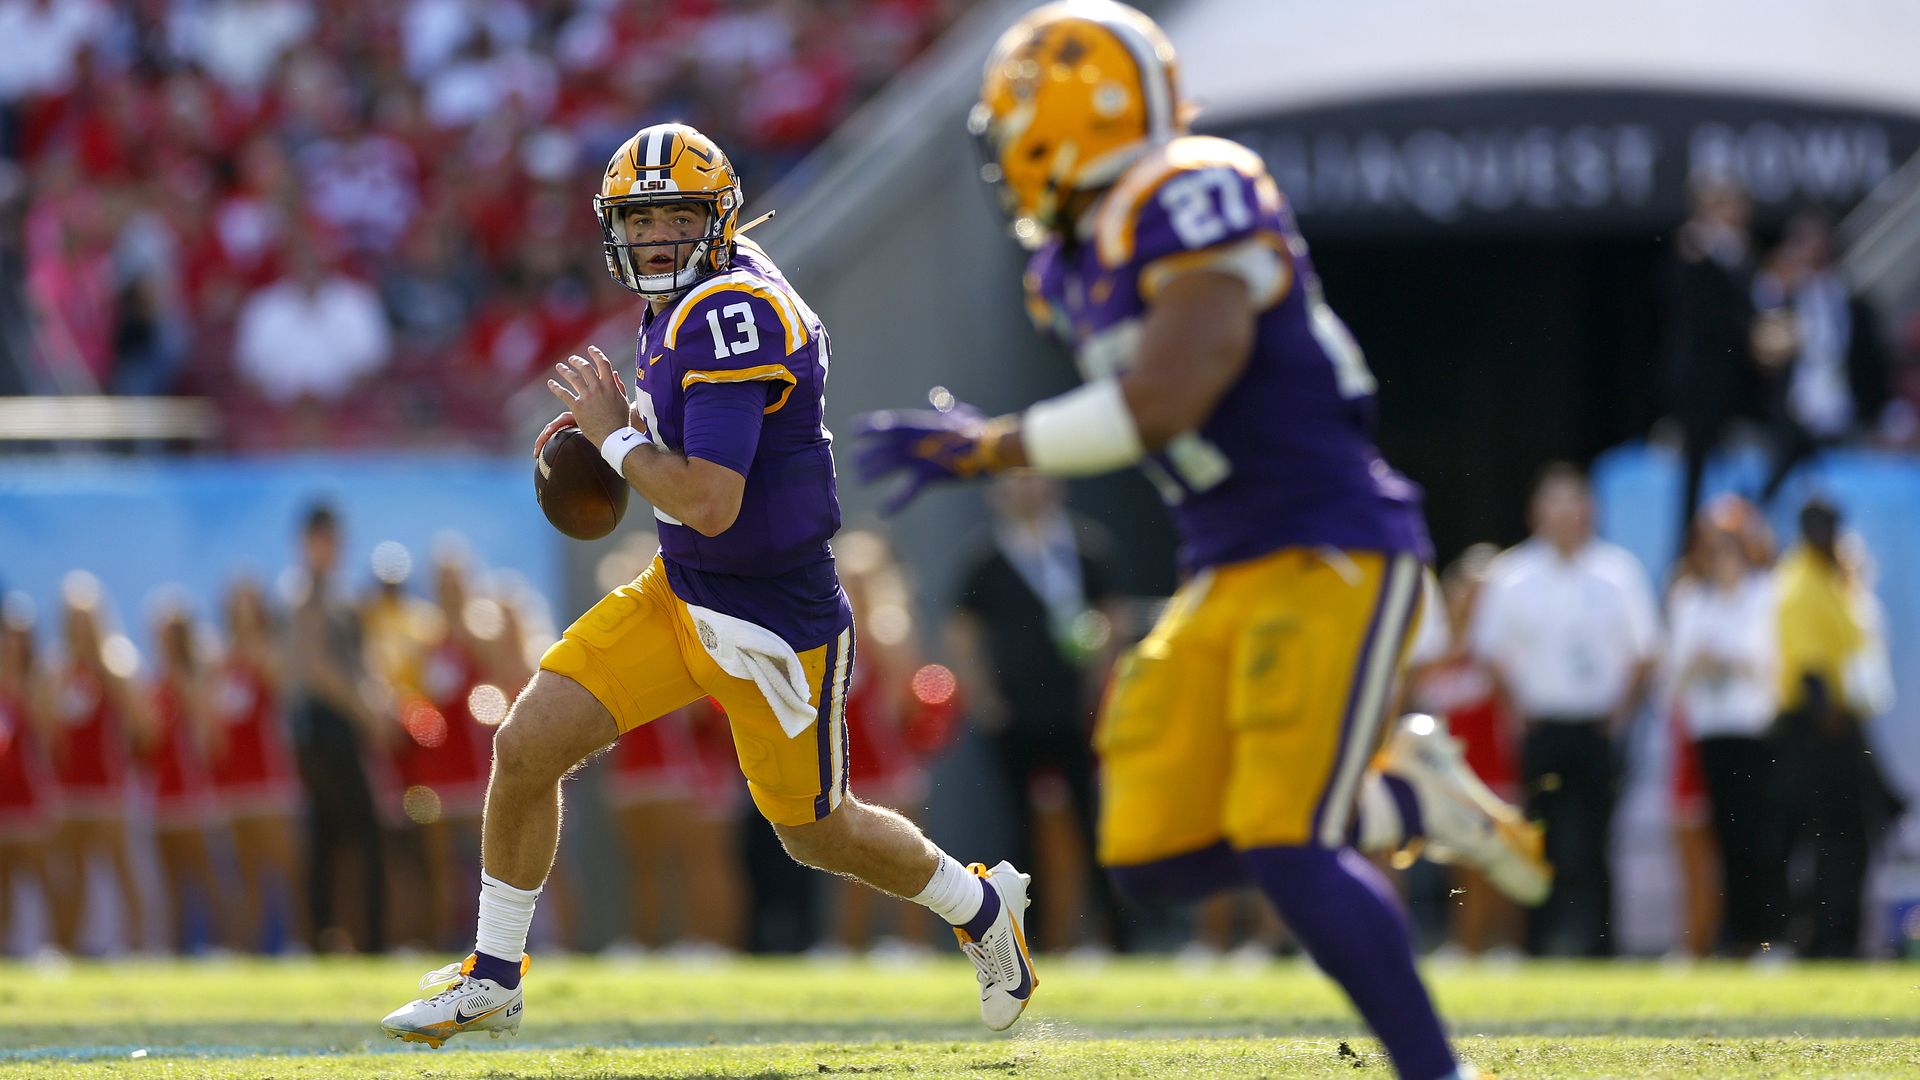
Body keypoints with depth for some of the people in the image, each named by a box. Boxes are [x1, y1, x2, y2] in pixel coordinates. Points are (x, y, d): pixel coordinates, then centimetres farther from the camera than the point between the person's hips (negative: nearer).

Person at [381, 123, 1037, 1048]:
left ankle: (981, 907, 39)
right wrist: (628, 428, 8)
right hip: (678, 593, 8)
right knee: (527, 747, -3)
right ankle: (493, 979, 12)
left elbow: (708, 504, -31)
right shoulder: (687, 302, 3)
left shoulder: (732, 313, -26)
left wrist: (615, 435, -17)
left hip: (772, 624, -8)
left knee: (814, 831, 11)